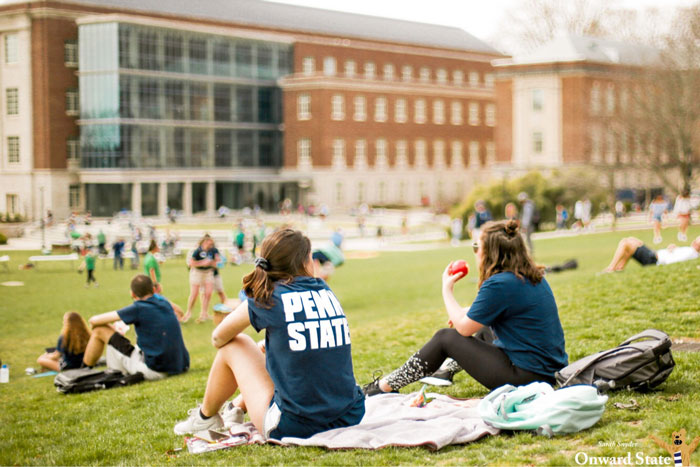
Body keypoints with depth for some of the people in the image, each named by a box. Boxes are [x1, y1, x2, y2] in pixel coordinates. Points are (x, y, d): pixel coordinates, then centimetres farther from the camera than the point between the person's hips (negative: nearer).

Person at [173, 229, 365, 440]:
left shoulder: (269, 298, -6)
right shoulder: (326, 292, 6)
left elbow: (218, 339, 10)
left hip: (293, 427, -5)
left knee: (233, 346, 15)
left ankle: (206, 417, 36)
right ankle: (240, 406, 51)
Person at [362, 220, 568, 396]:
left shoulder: (499, 284, -20)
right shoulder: (534, 276, 7)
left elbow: (464, 328, -9)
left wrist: (447, 290, 3)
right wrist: (466, 313, 21)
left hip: (526, 376, -9)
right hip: (551, 369, 9)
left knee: (445, 338, 4)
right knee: (484, 328, 31)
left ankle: (384, 386, 15)